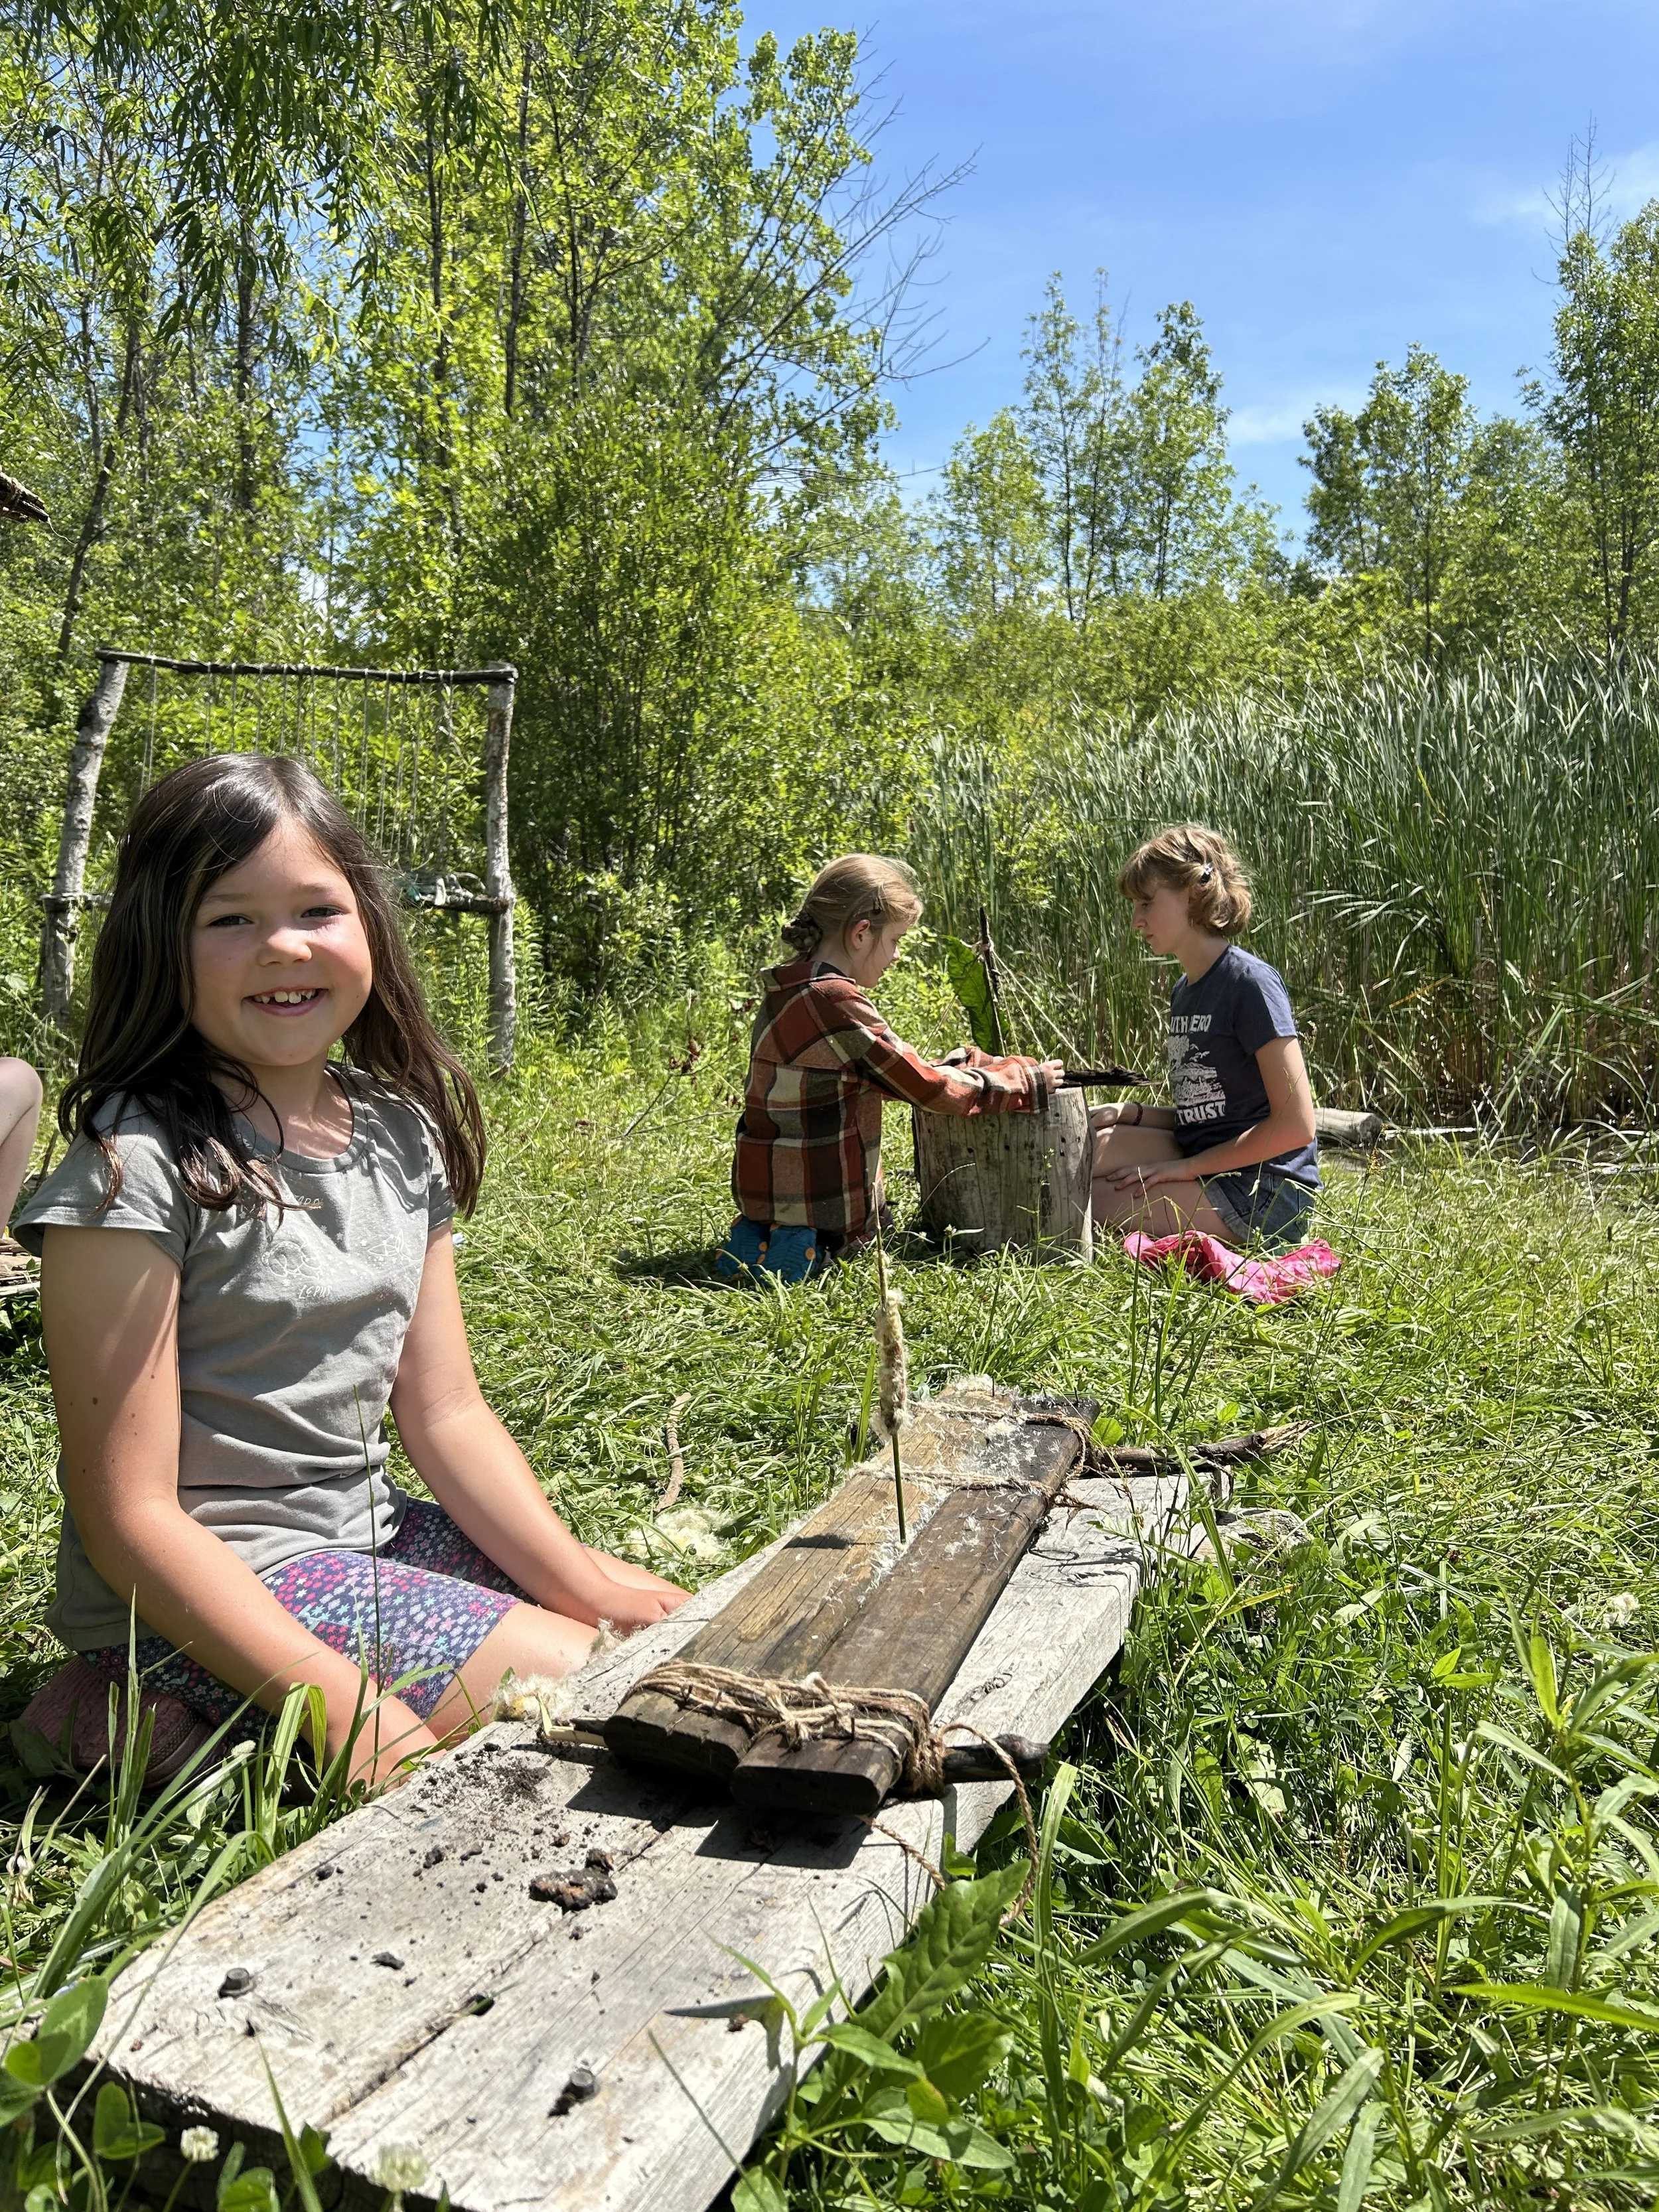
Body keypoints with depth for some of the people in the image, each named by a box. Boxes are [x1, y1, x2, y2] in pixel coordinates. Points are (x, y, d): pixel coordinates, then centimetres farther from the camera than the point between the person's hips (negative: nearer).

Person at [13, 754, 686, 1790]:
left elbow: (446, 1411, 4)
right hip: (199, 1590, -6)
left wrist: (583, 1581, -7)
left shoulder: (402, 1134, 3)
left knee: (662, 1627, -1)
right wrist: (345, 1708, -25)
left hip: (368, 1534, 7)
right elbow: (129, 1512, -19)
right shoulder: (139, 1163, -18)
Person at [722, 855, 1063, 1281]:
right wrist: (1027, 1082, -7)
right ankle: (818, 1247, -3)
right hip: (824, 1201, -8)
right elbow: (929, 1087, -17)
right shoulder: (835, 1001, -22)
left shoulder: (786, 991, 6)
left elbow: (896, 1072, 11)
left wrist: (971, 1061, 8)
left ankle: (762, 1234, 8)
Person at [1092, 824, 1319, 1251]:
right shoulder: (1183, 992, 14)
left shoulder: (1249, 982, -14)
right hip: (1209, 1168, 8)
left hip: (1265, 1195, -8)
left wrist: (1188, 1166, -14)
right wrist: (1131, 1113, 1)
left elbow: (1296, 1125, -18)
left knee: (1083, 1204, -15)